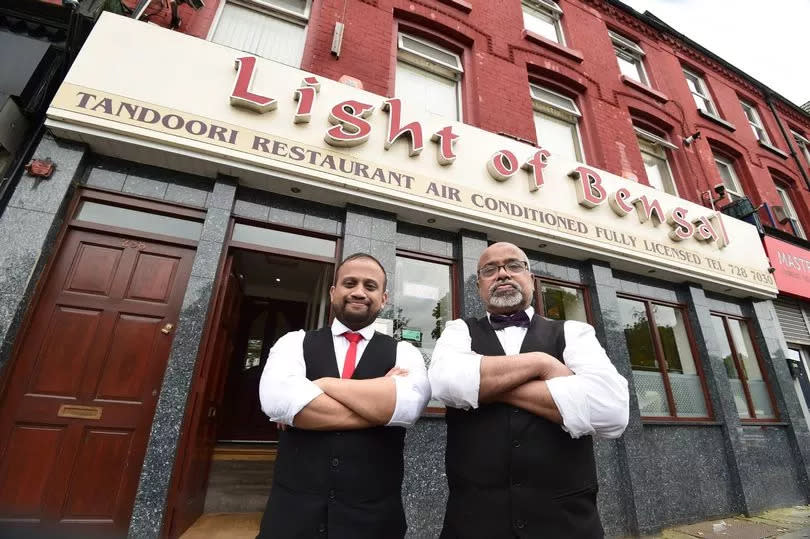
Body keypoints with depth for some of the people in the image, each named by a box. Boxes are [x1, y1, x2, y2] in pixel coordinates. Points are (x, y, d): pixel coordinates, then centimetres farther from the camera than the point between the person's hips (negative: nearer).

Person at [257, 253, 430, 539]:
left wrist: (322, 383, -16)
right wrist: (378, 408, -17)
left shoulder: (404, 353, -2)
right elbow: (277, 399, -20)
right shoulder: (294, 343, 0)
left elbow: (407, 405, -22)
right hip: (292, 510, 1)